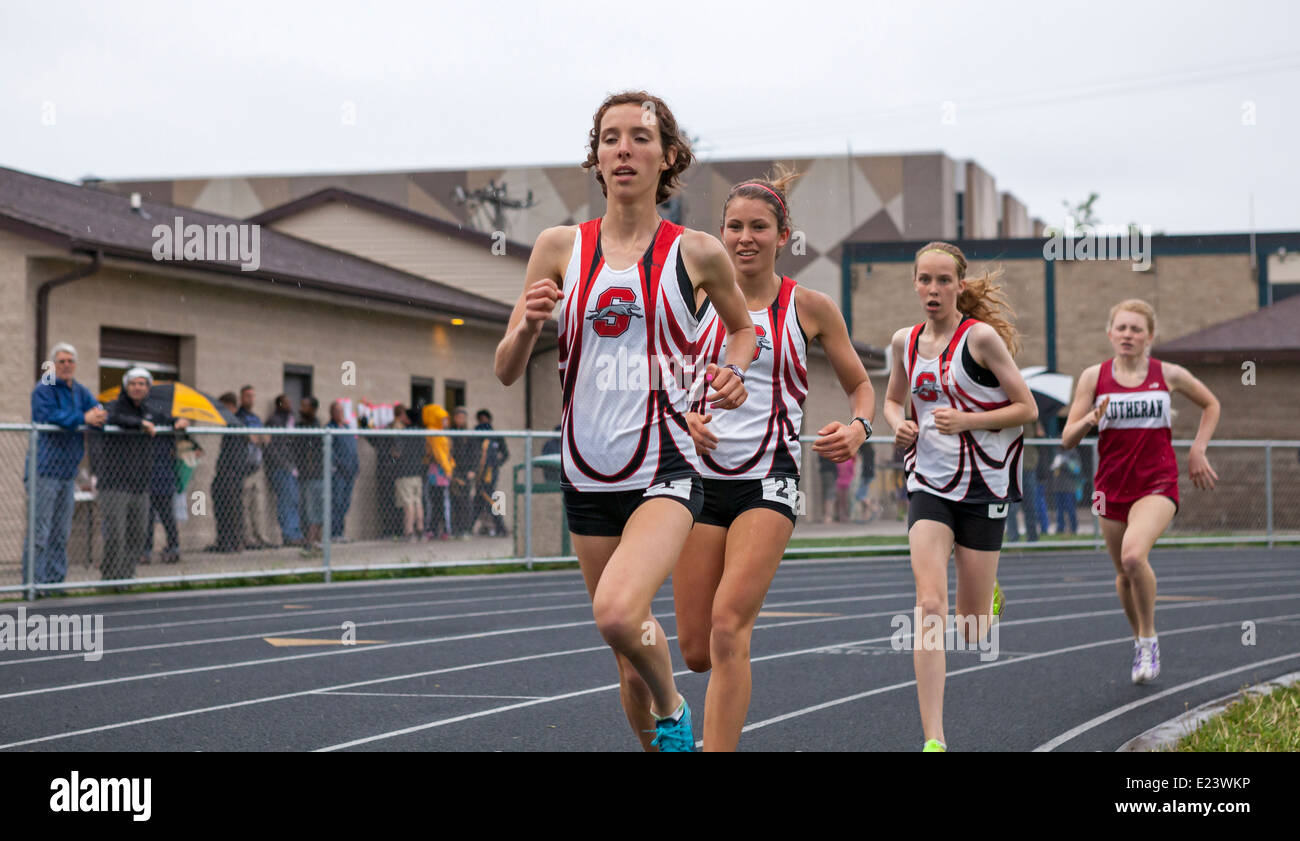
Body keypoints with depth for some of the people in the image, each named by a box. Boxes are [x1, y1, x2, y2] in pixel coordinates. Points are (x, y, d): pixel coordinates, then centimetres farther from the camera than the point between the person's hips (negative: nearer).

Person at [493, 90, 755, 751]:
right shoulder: (561, 247, 3)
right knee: (628, 647, 11)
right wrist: (528, 325, -16)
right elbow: (506, 371, 5)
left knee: (617, 613, -27)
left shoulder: (696, 252, 0)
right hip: (586, 475, 3)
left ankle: (672, 711, 1)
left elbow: (742, 326, 20)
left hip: (665, 468, -3)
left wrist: (732, 371, -1)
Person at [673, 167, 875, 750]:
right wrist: (682, 418, -8)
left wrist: (857, 428, -9)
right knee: (695, 650, 3)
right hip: (702, 476, 3)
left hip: (769, 478, -2)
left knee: (727, 628, -20)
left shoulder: (809, 308, 2)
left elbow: (860, 384, 13)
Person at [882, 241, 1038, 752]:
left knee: (972, 632, 5)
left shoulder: (981, 336, -10)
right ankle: (934, 739, -17)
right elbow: (893, 399, 21)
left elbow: (1027, 409, -7)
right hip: (928, 485, 3)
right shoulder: (906, 341, 4)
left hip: (984, 488, -2)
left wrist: (967, 420, -19)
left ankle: (990, 599, 46)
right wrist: (899, 423, -2)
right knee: (929, 605, -17)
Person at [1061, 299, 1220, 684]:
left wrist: (1197, 450, 7)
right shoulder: (1094, 377, 0)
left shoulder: (1169, 375, -1)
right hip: (1112, 487, 3)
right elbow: (1067, 439, -1)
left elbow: (1211, 405, 18)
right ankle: (1141, 643, 37)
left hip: (1157, 486, -3)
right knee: (1124, 574, 12)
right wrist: (1090, 420, -22)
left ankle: (1149, 637, -6)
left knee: (1134, 555, -27)